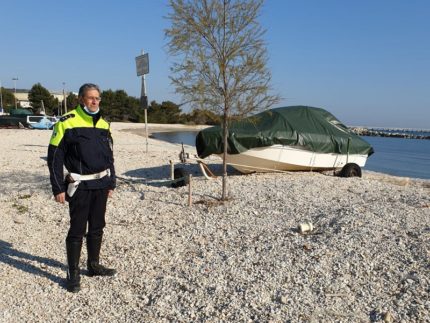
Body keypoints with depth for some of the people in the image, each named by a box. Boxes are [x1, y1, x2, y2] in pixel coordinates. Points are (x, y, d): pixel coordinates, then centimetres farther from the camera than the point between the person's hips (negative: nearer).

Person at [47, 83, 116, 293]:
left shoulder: (103, 124, 9)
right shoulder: (67, 123, -9)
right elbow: (55, 157, -9)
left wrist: (112, 183, 14)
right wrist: (58, 188, -11)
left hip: (101, 185, 6)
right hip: (80, 186, -6)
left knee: (97, 228, 14)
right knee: (77, 231, 1)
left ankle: (94, 265, 30)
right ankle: (73, 274, 15)